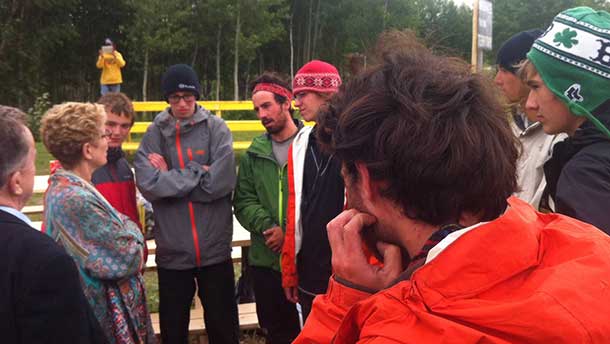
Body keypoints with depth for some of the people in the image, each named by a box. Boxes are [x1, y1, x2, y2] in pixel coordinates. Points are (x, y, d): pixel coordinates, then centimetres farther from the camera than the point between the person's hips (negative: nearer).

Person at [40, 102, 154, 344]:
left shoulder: (62, 188, 4)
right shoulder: (77, 200, -27)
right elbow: (129, 257, -23)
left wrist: (125, 227, -5)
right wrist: (132, 230, -6)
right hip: (110, 315, -10)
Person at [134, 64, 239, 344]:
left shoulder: (217, 129, -3)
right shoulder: (154, 134, 1)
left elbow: (222, 181, -15)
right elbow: (148, 185, -13)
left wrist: (170, 178, -11)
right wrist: (197, 173, -14)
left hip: (215, 249, -1)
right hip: (172, 251, 1)